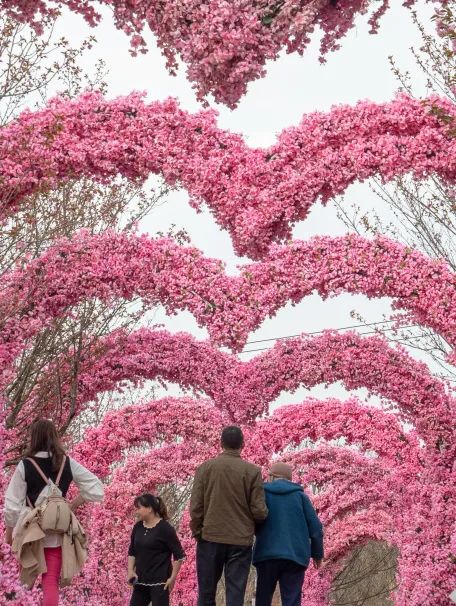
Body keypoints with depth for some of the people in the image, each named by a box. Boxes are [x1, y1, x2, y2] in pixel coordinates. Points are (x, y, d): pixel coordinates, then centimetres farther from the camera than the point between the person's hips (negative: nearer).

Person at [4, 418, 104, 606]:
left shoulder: (25, 465, -8)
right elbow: (97, 489, 1)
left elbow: (12, 505, -5)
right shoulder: (67, 463, -1)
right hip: (57, 533, 2)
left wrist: (9, 532, 8)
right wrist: (74, 504, 9)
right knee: (51, 581, 2)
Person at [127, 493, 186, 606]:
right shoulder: (138, 527, 7)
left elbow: (179, 555, -10)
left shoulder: (165, 528, -12)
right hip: (140, 581, 7)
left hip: (159, 582, -7)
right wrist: (130, 570, 2)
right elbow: (132, 552, 17)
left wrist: (172, 578, -12)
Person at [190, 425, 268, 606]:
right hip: (241, 541, -1)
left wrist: (197, 533, 9)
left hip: (210, 538, 1)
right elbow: (259, 511, -6)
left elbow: (195, 507, -3)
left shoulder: (205, 468, 0)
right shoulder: (252, 471, -3)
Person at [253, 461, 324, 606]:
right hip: (295, 556, 0)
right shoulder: (300, 495, 9)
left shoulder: (262, 493, 8)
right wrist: (317, 553, 16)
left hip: (267, 554, 0)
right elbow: (315, 527, 6)